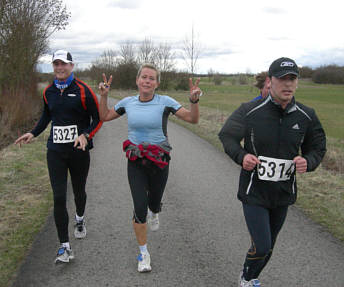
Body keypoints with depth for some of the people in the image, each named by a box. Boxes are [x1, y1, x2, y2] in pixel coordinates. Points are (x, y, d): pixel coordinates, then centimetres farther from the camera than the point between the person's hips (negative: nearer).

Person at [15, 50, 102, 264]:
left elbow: (98, 118, -4)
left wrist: (85, 135, -19)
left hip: (79, 150, -2)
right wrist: (33, 134, 13)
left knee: (79, 192, 16)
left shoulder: (82, 90, -7)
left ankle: (80, 220, 49)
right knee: (59, 198, -6)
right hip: (56, 151, 2)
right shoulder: (49, 92, 7)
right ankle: (65, 247, -1)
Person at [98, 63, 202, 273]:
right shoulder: (128, 102, 0)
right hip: (135, 163, 1)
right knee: (140, 208, -8)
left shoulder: (165, 102, -8)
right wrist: (104, 96, -1)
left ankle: (153, 212, 57)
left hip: (159, 161, 0)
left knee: (154, 203, 15)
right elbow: (104, 117, 14)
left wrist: (194, 100, -31)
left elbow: (193, 119, -13)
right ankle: (143, 253, 11)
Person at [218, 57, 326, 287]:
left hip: (284, 193, 4)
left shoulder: (306, 116, -5)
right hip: (254, 191, -4)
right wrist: (241, 155, -21)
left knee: (269, 246, 20)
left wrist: (308, 162, -16)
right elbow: (227, 135, -1)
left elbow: (318, 147, 7)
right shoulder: (250, 111, -14)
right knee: (261, 247, -6)